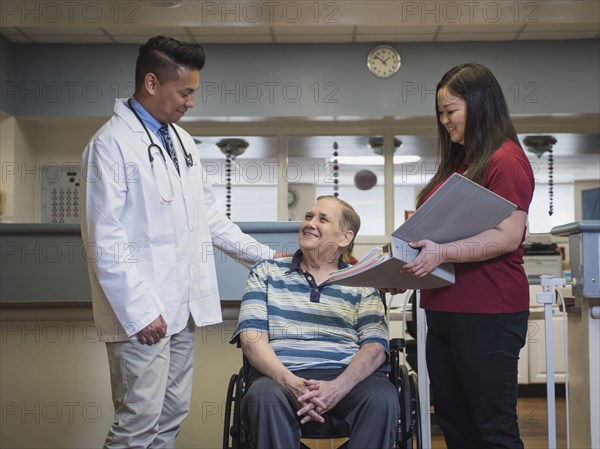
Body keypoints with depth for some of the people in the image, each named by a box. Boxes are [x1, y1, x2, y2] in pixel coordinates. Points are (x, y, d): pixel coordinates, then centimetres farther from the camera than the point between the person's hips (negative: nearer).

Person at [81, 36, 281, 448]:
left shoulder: (182, 140, 13)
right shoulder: (112, 143, -11)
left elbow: (207, 216, 19)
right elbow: (105, 240, -16)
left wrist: (262, 255, 15)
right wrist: (140, 312, -18)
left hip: (183, 306, 8)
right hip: (143, 314, -8)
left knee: (172, 415, 14)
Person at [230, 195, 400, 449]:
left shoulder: (362, 286, 16)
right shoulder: (267, 273, 17)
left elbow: (375, 347, 2)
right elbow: (252, 336, 4)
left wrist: (338, 387, -18)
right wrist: (289, 382, -15)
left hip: (347, 377, 1)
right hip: (281, 376, 0)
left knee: (382, 398, -31)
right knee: (265, 397, -35)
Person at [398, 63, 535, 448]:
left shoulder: (506, 160, -8)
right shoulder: (458, 163, 17)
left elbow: (508, 237, -17)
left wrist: (442, 253, -27)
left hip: (487, 315, -9)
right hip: (444, 312, 9)